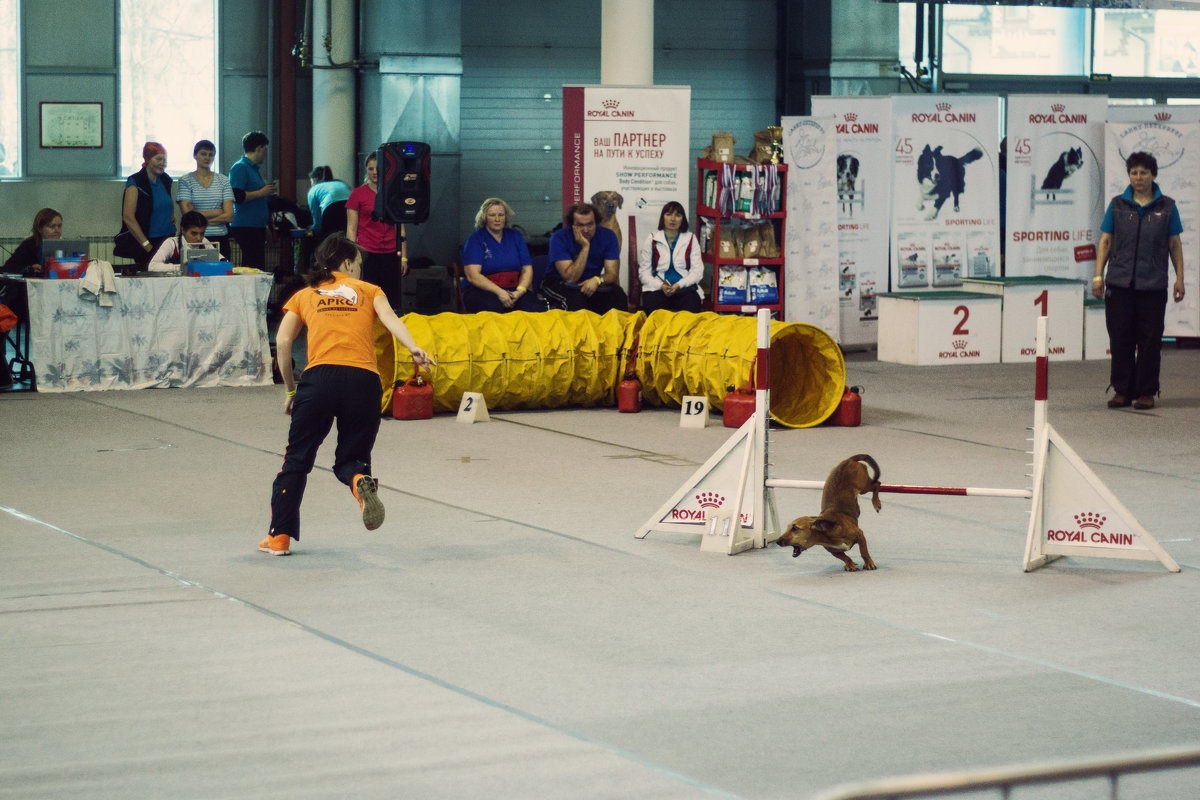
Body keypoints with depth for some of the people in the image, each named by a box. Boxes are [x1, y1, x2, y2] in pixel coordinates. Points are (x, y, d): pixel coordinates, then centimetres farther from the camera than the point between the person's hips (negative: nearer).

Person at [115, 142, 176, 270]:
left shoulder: (165, 180, 12)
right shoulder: (135, 183, -8)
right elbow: (128, 218, -13)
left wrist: (172, 216, 11)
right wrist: (146, 245, -16)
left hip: (168, 240, 6)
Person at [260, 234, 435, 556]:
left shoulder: (304, 295, 22)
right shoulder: (368, 290, 21)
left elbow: (282, 341, 9)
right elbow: (389, 318, 0)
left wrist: (289, 389, 18)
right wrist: (414, 349, -16)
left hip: (319, 376, 0)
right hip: (364, 380, 0)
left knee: (297, 459, 13)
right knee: (351, 458, 15)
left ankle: (279, 536, 10)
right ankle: (361, 482, -22)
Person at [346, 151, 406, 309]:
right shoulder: (358, 193, 2)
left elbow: (400, 229, 15)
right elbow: (351, 230, 1)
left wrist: (403, 256, 10)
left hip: (390, 255, 3)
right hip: (367, 254, -3)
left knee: (391, 302, -1)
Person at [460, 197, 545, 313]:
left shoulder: (515, 236, 17)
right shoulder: (475, 239, 4)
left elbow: (527, 269, 11)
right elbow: (472, 276, -9)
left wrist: (519, 291, -10)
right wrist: (499, 292, -20)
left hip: (513, 289, 3)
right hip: (481, 289, -3)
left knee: (535, 308, -29)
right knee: (492, 306, -40)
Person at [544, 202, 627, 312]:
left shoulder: (608, 236, -6)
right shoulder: (559, 238, -17)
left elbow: (612, 274, -10)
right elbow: (570, 278, -23)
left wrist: (597, 279, -33)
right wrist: (585, 247, -29)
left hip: (591, 283, 3)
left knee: (617, 293, -25)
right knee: (575, 296, -36)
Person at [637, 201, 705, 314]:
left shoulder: (691, 239, 13)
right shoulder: (651, 240, 11)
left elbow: (697, 271, 5)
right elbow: (644, 273, 7)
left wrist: (679, 285, -13)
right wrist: (661, 286, -13)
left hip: (684, 287, 0)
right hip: (657, 287, 0)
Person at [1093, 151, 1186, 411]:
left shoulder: (1166, 207, 7)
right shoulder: (1118, 205, 8)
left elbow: (1175, 244, 10)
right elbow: (1105, 241, 9)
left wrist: (1179, 278, 5)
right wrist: (1098, 275, 2)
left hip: (1153, 285, -1)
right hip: (1120, 283, 1)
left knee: (1150, 340, 0)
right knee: (1120, 339, 2)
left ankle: (1146, 392, 8)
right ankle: (1122, 390, 10)